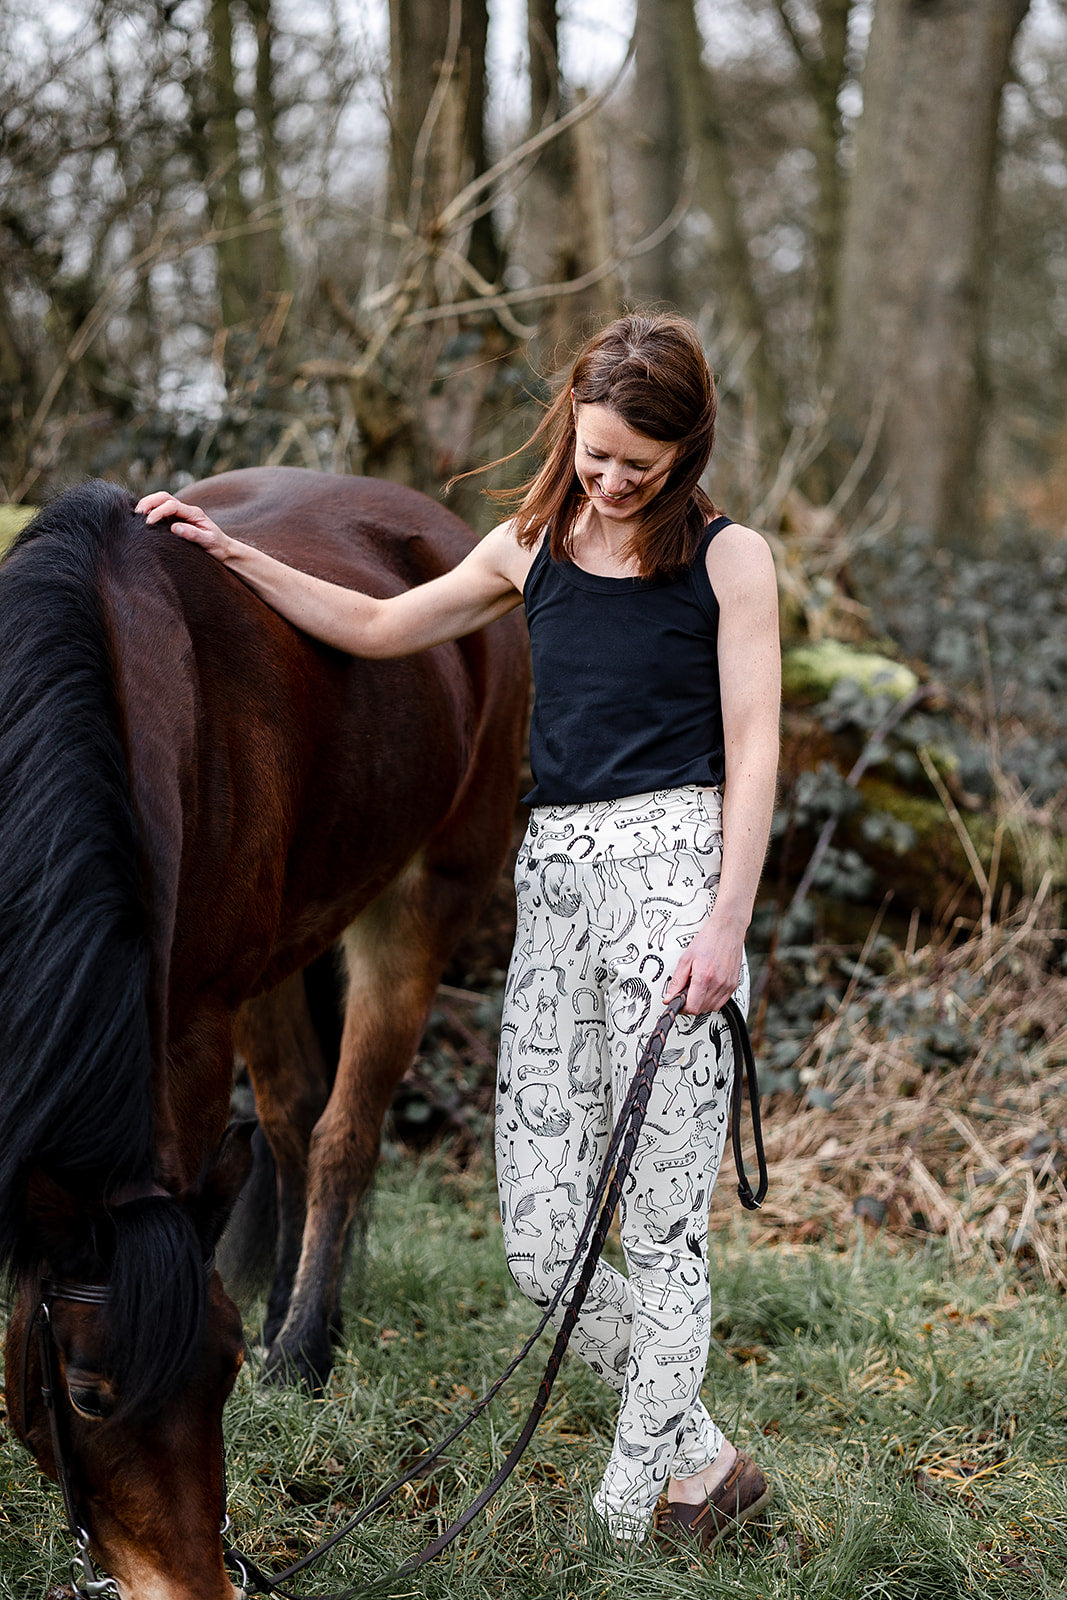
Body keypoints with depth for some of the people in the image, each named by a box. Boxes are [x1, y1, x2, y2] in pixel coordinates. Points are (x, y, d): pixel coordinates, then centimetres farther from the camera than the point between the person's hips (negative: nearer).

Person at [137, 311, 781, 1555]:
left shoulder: (729, 557, 2)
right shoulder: (533, 547, 16)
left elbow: (753, 747, -2)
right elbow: (380, 627, 27)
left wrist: (728, 919, -11)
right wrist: (231, 554, 22)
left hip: (674, 869, -5)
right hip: (554, 878, 5)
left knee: (660, 1225, -5)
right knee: (540, 1248, -1)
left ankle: (637, 1505, 6)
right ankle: (699, 1461, 15)